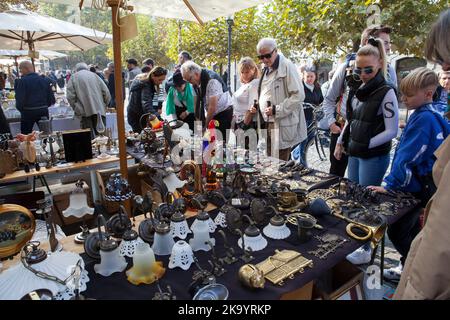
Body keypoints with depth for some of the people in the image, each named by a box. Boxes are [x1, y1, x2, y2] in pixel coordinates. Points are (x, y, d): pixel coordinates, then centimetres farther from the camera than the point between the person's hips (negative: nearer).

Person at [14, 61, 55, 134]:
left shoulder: (22, 81, -11)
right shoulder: (45, 79, 4)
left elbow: (19, 99, -12)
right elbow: (51, 97, 5)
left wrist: (20, 109, 5)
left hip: (28, 112, -4)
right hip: (43, 111, 4)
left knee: (25, 136, 6)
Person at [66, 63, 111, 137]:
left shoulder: (74, 77, 10)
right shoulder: (94, 75, 16)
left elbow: (70, 96, 0)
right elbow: (106, 92, 8)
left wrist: (76, 109, 9)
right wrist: (104, 106, 17)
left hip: (86, 112, -2)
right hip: (100, 111, 2)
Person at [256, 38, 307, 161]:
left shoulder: (287, 66, -9)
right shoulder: (266, 69, 16)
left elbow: (299, 95, -15)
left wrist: (277, 110, -17)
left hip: (282, 125, -7)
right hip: (268, 124, 8)